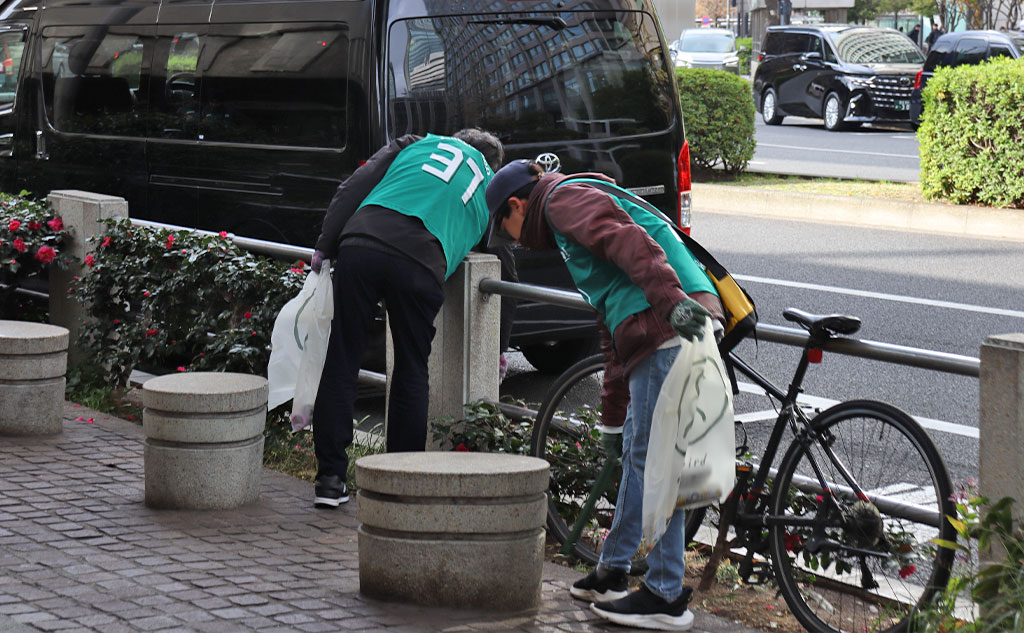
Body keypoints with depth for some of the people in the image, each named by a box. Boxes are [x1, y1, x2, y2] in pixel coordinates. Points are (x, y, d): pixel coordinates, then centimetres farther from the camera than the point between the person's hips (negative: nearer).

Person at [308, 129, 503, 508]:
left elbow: (353, 188, 15)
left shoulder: (421, 144, 29)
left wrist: (325, 246, 13)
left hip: (361, 245, 1)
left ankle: (330, 478, 7)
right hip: (421, 267, 0)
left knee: (341, 362, 6)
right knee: (411, 372, 13)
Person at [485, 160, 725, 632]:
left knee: (653, 457, -7)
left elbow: (629, 241, -18)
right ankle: (612, 574, 28)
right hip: (660, 333, 10)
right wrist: (612, 412, 41)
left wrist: (672, 300, -32)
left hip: (670, 328, -10)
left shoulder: (565, 197, 3)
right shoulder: (569, 222, 34)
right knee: (637, 452, 18)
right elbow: (611, 329, 38)